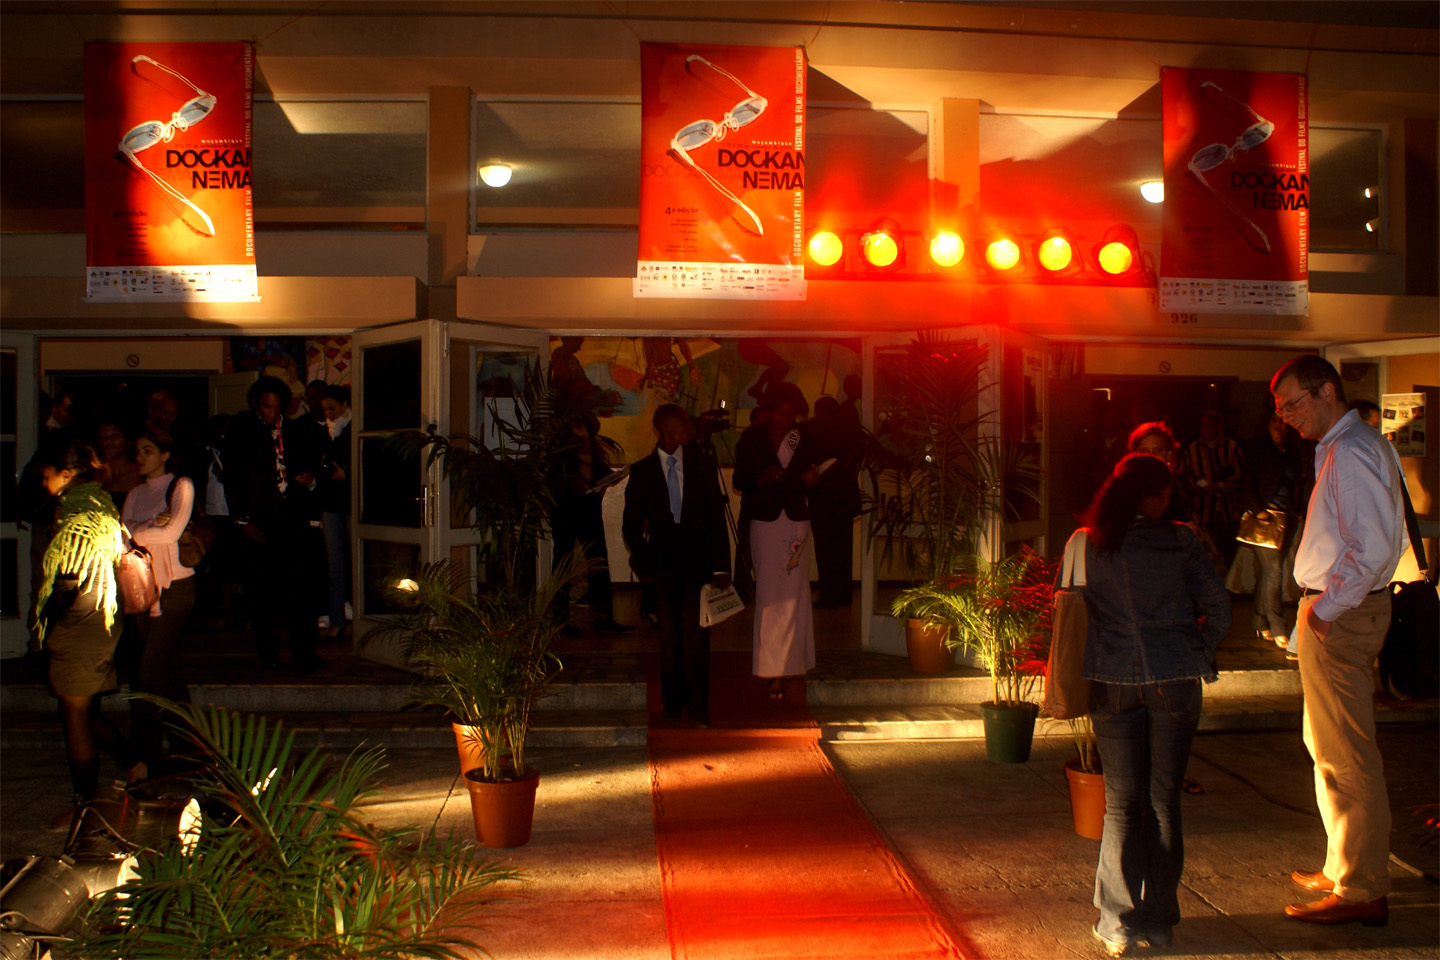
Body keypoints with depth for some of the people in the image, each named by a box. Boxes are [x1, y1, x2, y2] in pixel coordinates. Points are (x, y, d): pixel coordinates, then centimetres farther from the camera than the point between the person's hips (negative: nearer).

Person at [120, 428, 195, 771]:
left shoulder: (181, 486, -1)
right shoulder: (136, 494, 17)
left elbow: (171, 532, -13)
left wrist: (136, 531, -3)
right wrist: (152, 525, -12)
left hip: (175, 585, -6)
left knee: (151, 674, -11)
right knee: (168, 669, 10)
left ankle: (144, 756, -9)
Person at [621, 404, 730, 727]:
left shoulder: (701, 465, 8)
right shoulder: (642, 471, 7)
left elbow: (717, 517, 7)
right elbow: (631, 524, 11)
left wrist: (721, 566, 1)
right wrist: (642, 562, 0)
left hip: (698, 564, 0)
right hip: (663, 565, 1)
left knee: (696, 636, -8)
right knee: (669, 638, 4)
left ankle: (698, 708, 1)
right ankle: (672, 704, 20)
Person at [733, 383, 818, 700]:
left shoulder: (802, 441, 8)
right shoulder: (751, 439, 1)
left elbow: (805, 480, 15)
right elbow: (739, 481, 2)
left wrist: (811, 480, -7)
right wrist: (760, 479, -17)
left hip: (797, 522, 3)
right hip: (764, 522, -3)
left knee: (793, 595, 1)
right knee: (770, 593, -6)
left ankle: (782, 668, 7)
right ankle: (775, 669, -1)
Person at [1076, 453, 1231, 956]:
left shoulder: (1086, 545, 0)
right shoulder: (1180, 542, -4)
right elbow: (1218, 609, -3)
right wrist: (1197, 656, 11)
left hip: (1112, 683, 1)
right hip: (1175, 683, -1)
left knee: (1122, 802, 9)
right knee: (1164, 799, 9)